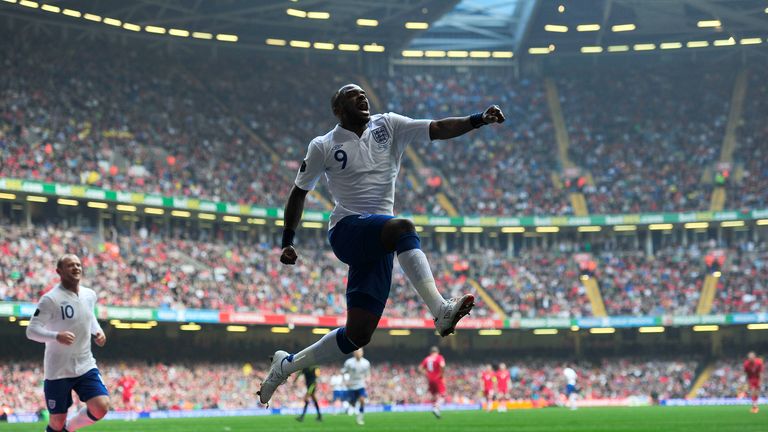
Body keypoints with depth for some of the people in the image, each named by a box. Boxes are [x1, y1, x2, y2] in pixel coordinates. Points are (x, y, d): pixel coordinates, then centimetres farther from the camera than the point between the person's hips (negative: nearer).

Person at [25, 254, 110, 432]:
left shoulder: (90, 295, 6)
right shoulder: (51, 299, -13)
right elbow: (31, 330, -16)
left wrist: (98, 331, 7)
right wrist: (57, 336, -33)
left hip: (86, 366, 5)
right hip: (58, 371, -4)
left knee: (101, 407, -14)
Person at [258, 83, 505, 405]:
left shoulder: (387, 125, 11)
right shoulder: (323, 147, 5)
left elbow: (438, 129, 0)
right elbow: (299, 192, 15)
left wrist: (478, 120, -15)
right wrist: (287, 242, 10)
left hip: (377, 243, 4)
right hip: (347, 230, -4)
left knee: (358, 334, 0)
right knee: (403, 228, -36)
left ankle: (286, 366, 17)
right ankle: (441, 311, -49)